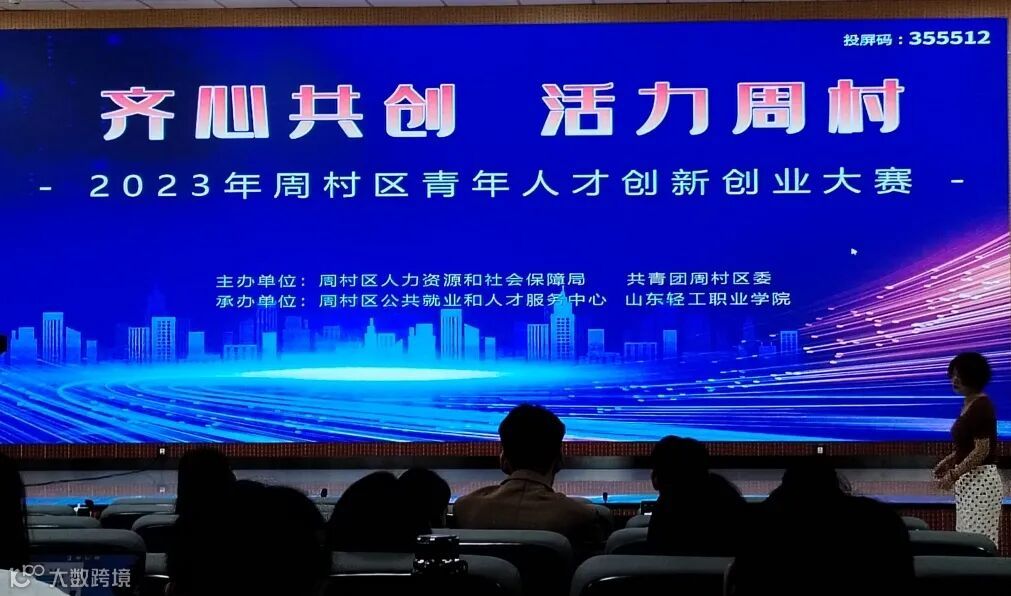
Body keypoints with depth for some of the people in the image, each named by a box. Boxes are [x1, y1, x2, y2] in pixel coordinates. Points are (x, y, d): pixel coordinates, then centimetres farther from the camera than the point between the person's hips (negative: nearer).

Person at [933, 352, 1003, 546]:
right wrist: (949, 461, 13)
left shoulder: (982, 406, -17)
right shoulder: (968, 403, 13)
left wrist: (953, 475, -17)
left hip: (981, 481, -10)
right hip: (968, 481, 10)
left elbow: (982, 451, -20)